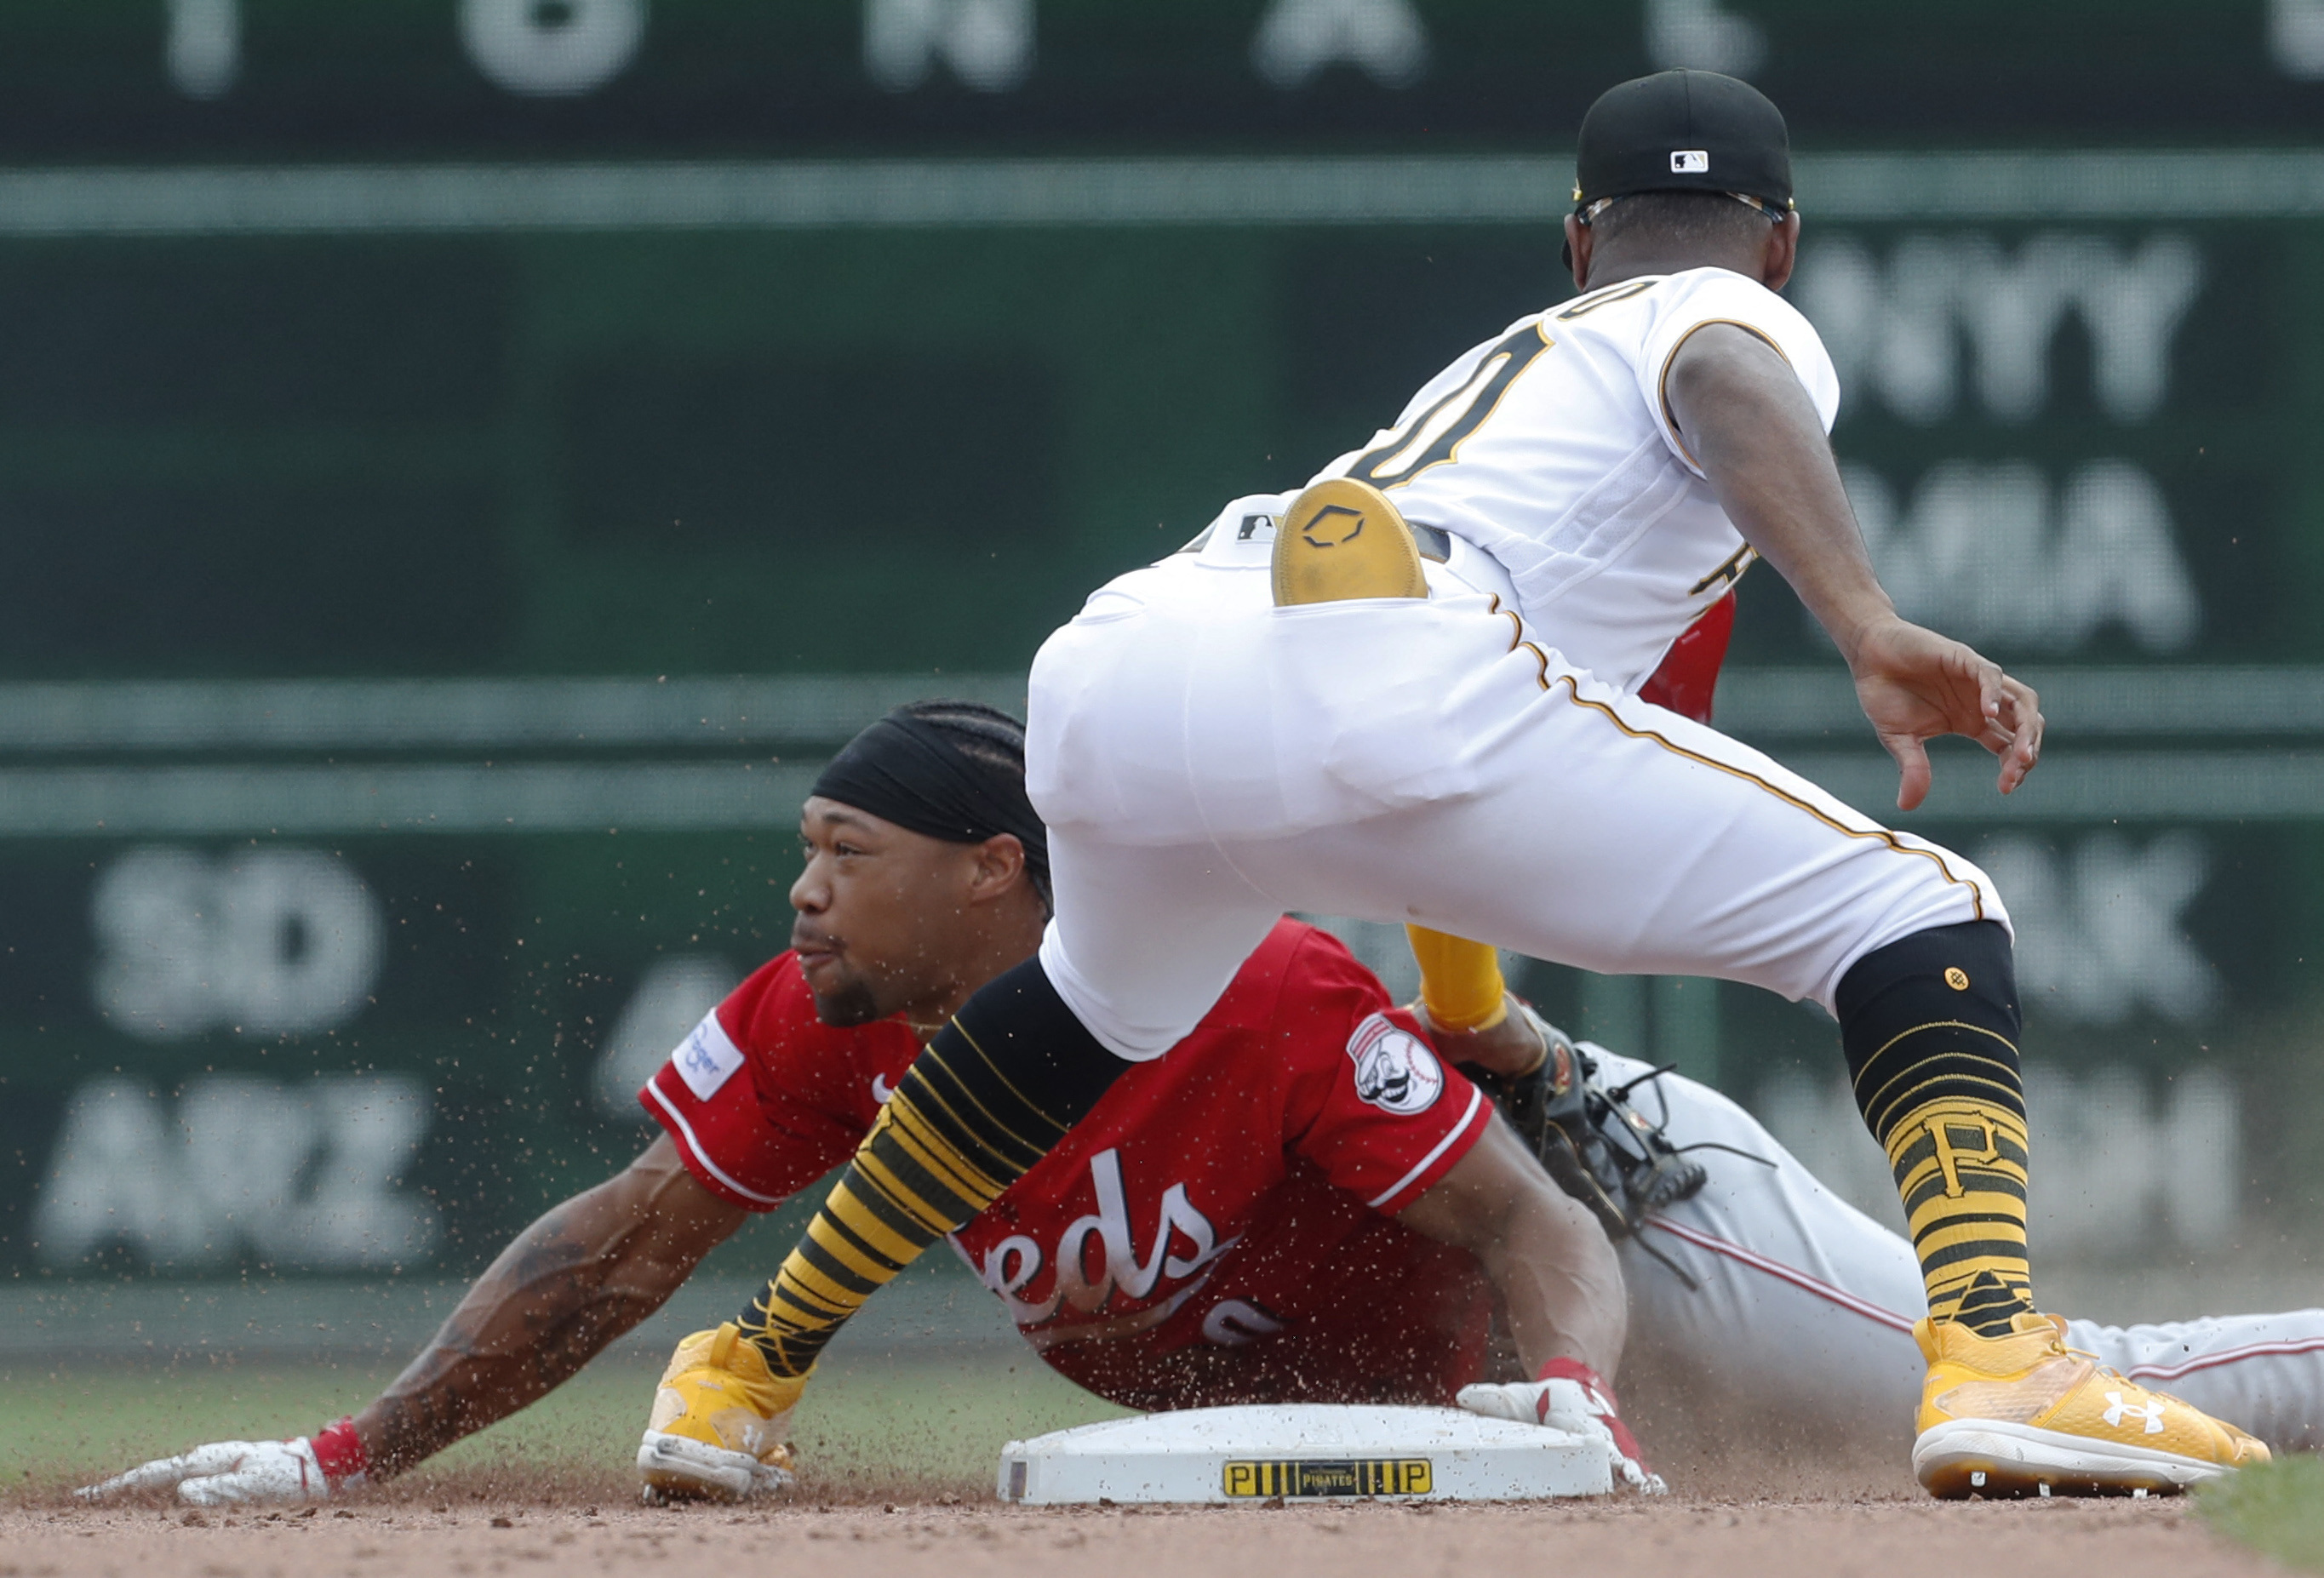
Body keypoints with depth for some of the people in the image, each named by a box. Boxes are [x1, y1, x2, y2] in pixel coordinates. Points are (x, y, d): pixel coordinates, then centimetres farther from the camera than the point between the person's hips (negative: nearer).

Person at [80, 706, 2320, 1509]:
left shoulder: (1258, 1005, -34)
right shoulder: (836, 1027, -14)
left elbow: (1531, 1235, -35)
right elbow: (624, 1245, -9)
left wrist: (1568, 1397, -55)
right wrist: (357, 1455, -14)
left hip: (1602, 1181, -7)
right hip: (1368, 1388, 7)